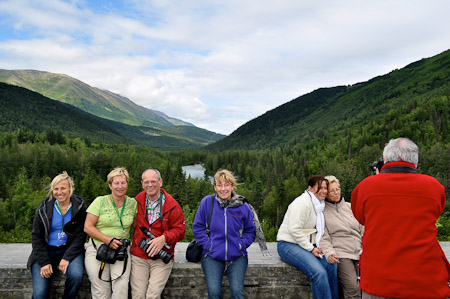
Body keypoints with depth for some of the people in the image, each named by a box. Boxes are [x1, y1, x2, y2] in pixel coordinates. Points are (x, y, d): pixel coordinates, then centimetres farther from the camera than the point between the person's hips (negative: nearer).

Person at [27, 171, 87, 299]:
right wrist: (44, 262, -8)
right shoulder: (45, 207, 1)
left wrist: (67, 258, -16)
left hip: (70, 249, -1)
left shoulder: (79, 206, -3)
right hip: (46, 251, 1)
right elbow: (36, 236, 3)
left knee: (76, 275, -29)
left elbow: (80, 236, -4)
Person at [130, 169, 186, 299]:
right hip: (138, 256, 3)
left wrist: (164, 238, -19)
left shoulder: (172, 205, -7)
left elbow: (180, 230, -4)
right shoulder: (138, 200, 4)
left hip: (162, 259, -2)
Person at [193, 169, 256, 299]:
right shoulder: (207, 202, -1)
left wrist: (241, 245, -4)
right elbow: (198, 227, 4)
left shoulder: (243, 206, 2)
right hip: (212, 257, -1)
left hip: (237, 257, 1)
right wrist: (208, 244, -7)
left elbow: (250, 231, 11)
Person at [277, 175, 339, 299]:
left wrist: (317, 247, 4)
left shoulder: (319, 204, 13)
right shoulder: (302, 203, -17)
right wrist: (311, 249, -17)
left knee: (331, 265, -9)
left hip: (307, 244, 9)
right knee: (319, 272, -25)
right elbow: (294, 230, -23)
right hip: (289, 244, -9)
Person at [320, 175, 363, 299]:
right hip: (340, 254, -4)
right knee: (352, 288, -20)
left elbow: (363, 231, 15)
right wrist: (328, 253, -18)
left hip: (360, 252, 4)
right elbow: (323, 237, 0)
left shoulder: (350, 207, 17)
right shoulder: (322, 211, 5)